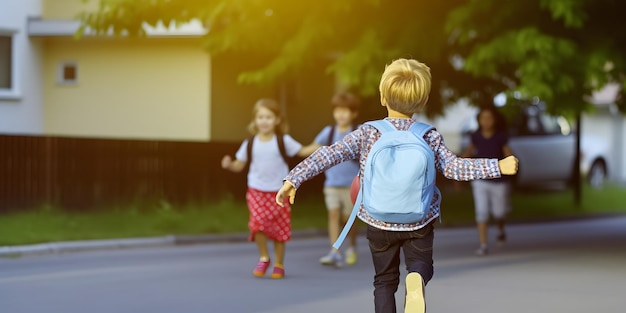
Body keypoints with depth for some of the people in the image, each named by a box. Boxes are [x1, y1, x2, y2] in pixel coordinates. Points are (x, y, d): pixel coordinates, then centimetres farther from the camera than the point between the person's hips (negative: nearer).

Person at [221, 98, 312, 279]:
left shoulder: (284, 141, -2)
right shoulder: (249, 144, 1)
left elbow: (302, 152, 3)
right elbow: (239, 165, 5)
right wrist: (229, 164, -16)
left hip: (279, 191, 0)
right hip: (256, 190, 0)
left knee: (279, 228, 2)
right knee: (258, 222, -16)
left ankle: (279, 264, 17)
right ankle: (264, 258, 5)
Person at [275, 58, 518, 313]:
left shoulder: (367, 134, -10)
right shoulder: (430, 137, -8)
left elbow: (330, 155, -16)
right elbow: (453, 167, -13)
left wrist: (294, 179, -13)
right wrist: (497, 167, -9)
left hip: (379, 224, 0)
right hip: (419, 223, 0)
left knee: (385, 280, 17)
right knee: (421, 263, 18)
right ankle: (416, 279, -18)